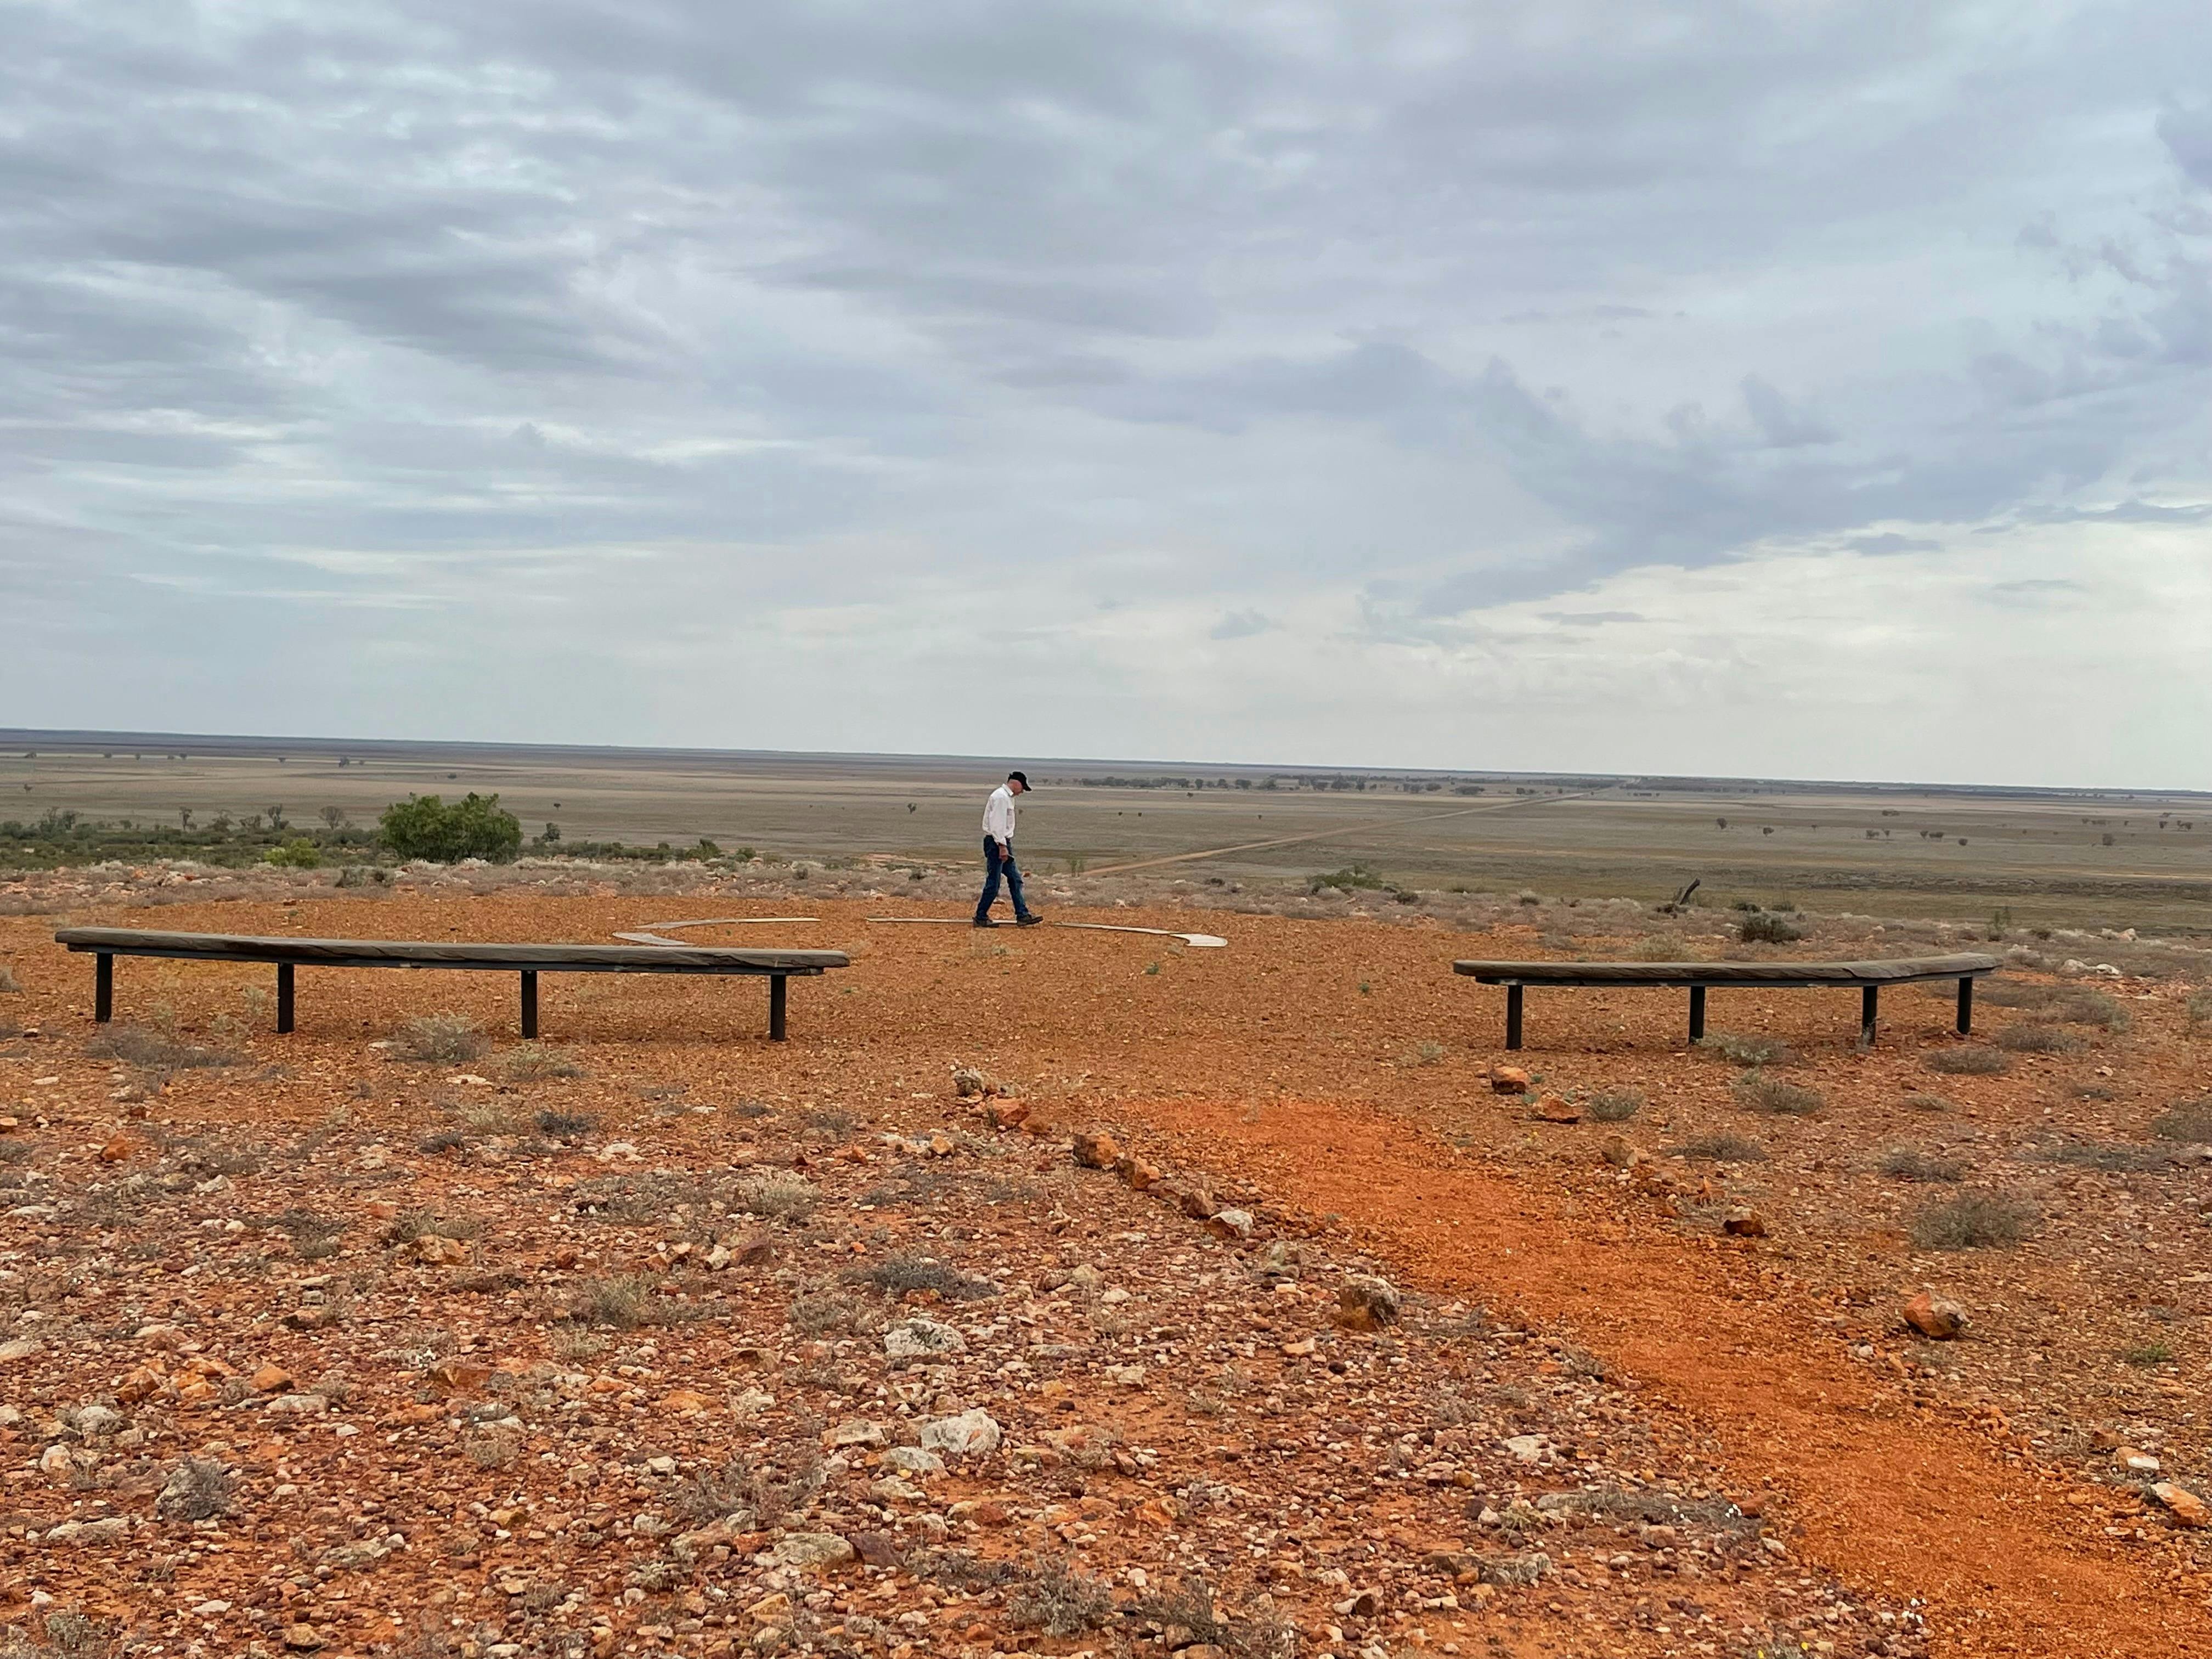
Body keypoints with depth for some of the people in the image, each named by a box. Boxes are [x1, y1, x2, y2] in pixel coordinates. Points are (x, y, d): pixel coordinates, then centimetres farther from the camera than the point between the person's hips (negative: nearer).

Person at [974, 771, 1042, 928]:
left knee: (1015, 879, 9)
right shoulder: (1001, 797, -14)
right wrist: (1003, 846, -23)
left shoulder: (1007, 797, 18)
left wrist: (1007, 846, 17)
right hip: (996, 843, -11)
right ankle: (981, 918, 0)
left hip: (1003, 843, 11)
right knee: (993, 882, -7)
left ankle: (1022, 916, 10)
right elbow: (997, 824, -21)